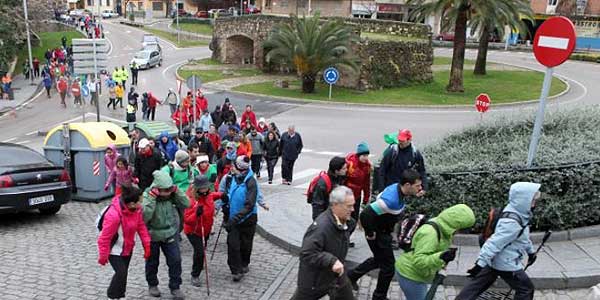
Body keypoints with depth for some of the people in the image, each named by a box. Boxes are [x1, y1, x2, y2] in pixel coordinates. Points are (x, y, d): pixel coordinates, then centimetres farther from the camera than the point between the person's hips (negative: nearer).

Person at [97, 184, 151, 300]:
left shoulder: (136, 209, -14)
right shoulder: (114, 215, -35)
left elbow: (141, 225, -2)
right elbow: (104, 238, -26)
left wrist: (147, 244, -6)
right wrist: (103, 256, -16)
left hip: (128, 248, 7)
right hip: (115, 250, -7)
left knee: (123, 273, 16)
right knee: (121, 273, -12)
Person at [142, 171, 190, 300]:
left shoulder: (172, 194, -9)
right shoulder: (147, 195, -19)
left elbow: (186, 204, -16)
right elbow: (145, 216, -31)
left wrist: (176, 191, -23)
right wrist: (152, 197, -34)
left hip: (170, 233, 2)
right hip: (152, 235, -2)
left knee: (175, 260, -3)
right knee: (152, 261, 15)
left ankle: (175, 287, 13)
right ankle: (152, 285, 38)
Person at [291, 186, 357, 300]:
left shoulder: (346, 221, -7)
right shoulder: (320, 227, -32)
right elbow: (307, 254, -34)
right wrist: (331, 260, -40)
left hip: (337, 275, 7)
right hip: (315, 279, -7)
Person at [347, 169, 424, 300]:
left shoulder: (397, 188, -8)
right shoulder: (391, 200, -35)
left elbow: (380, 197, 12)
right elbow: (365, 215, -37)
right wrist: (370, 233, -21)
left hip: (384, 232, 9)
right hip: (378, 235, -9)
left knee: (379, 260, 27)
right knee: (388, 266, 6)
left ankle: (352, 275, 42)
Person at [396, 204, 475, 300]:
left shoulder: (442, 228, 2)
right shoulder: (430, 233, -29)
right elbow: (418, 260, -35)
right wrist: (440, 258, -46)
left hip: (416, 274, 10)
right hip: (410, 276, -10)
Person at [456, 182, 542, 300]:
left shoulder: (518, 215, 3)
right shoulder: (512, 223, -30)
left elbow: (523, 237, 22)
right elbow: (494, 243, -33)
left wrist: (530, 251, 34)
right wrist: (480, 264, -34)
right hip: (506, 264, -9)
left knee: (476, 286, 15)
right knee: (526, 289, 9)